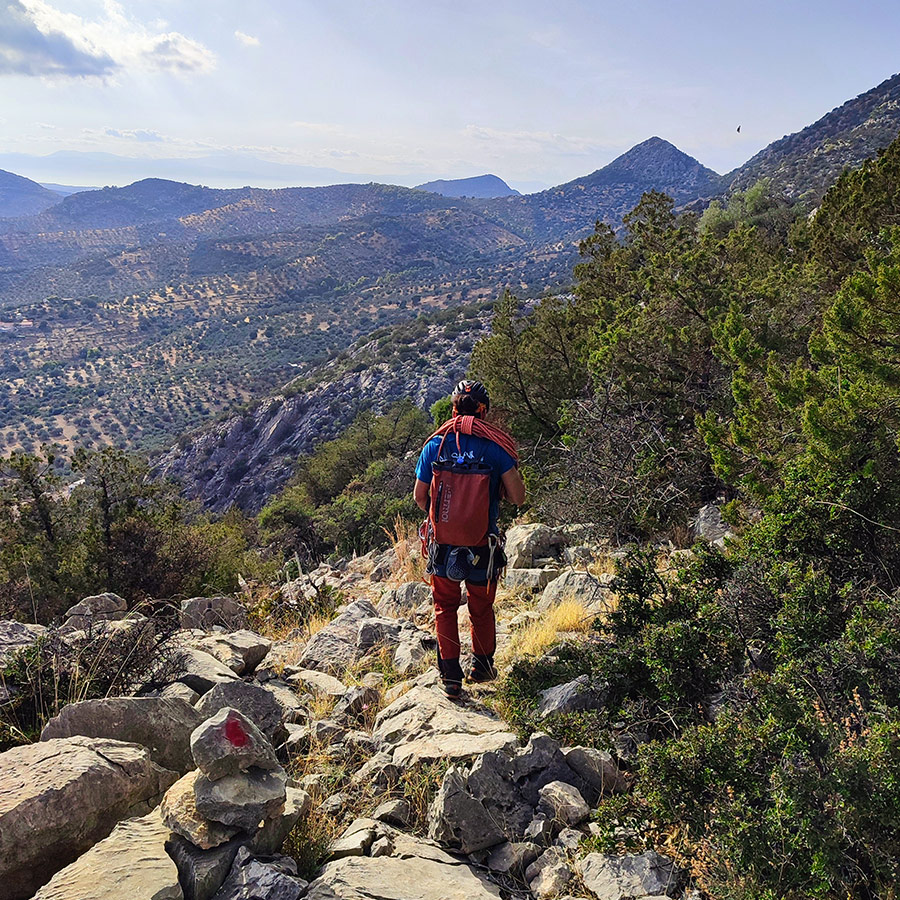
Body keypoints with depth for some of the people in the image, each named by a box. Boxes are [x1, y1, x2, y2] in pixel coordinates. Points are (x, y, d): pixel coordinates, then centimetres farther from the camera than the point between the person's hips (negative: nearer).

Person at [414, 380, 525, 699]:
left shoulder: (435, 444, -7)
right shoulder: (497, 446, -12)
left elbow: (420, 497, 0)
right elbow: (518, 498, -11)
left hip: (441, 543, 1)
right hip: (483, 548, -1)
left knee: (445, 607, 19)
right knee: (482, 609, 21)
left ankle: (451, 677, 20)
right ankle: (482, 666, 38)